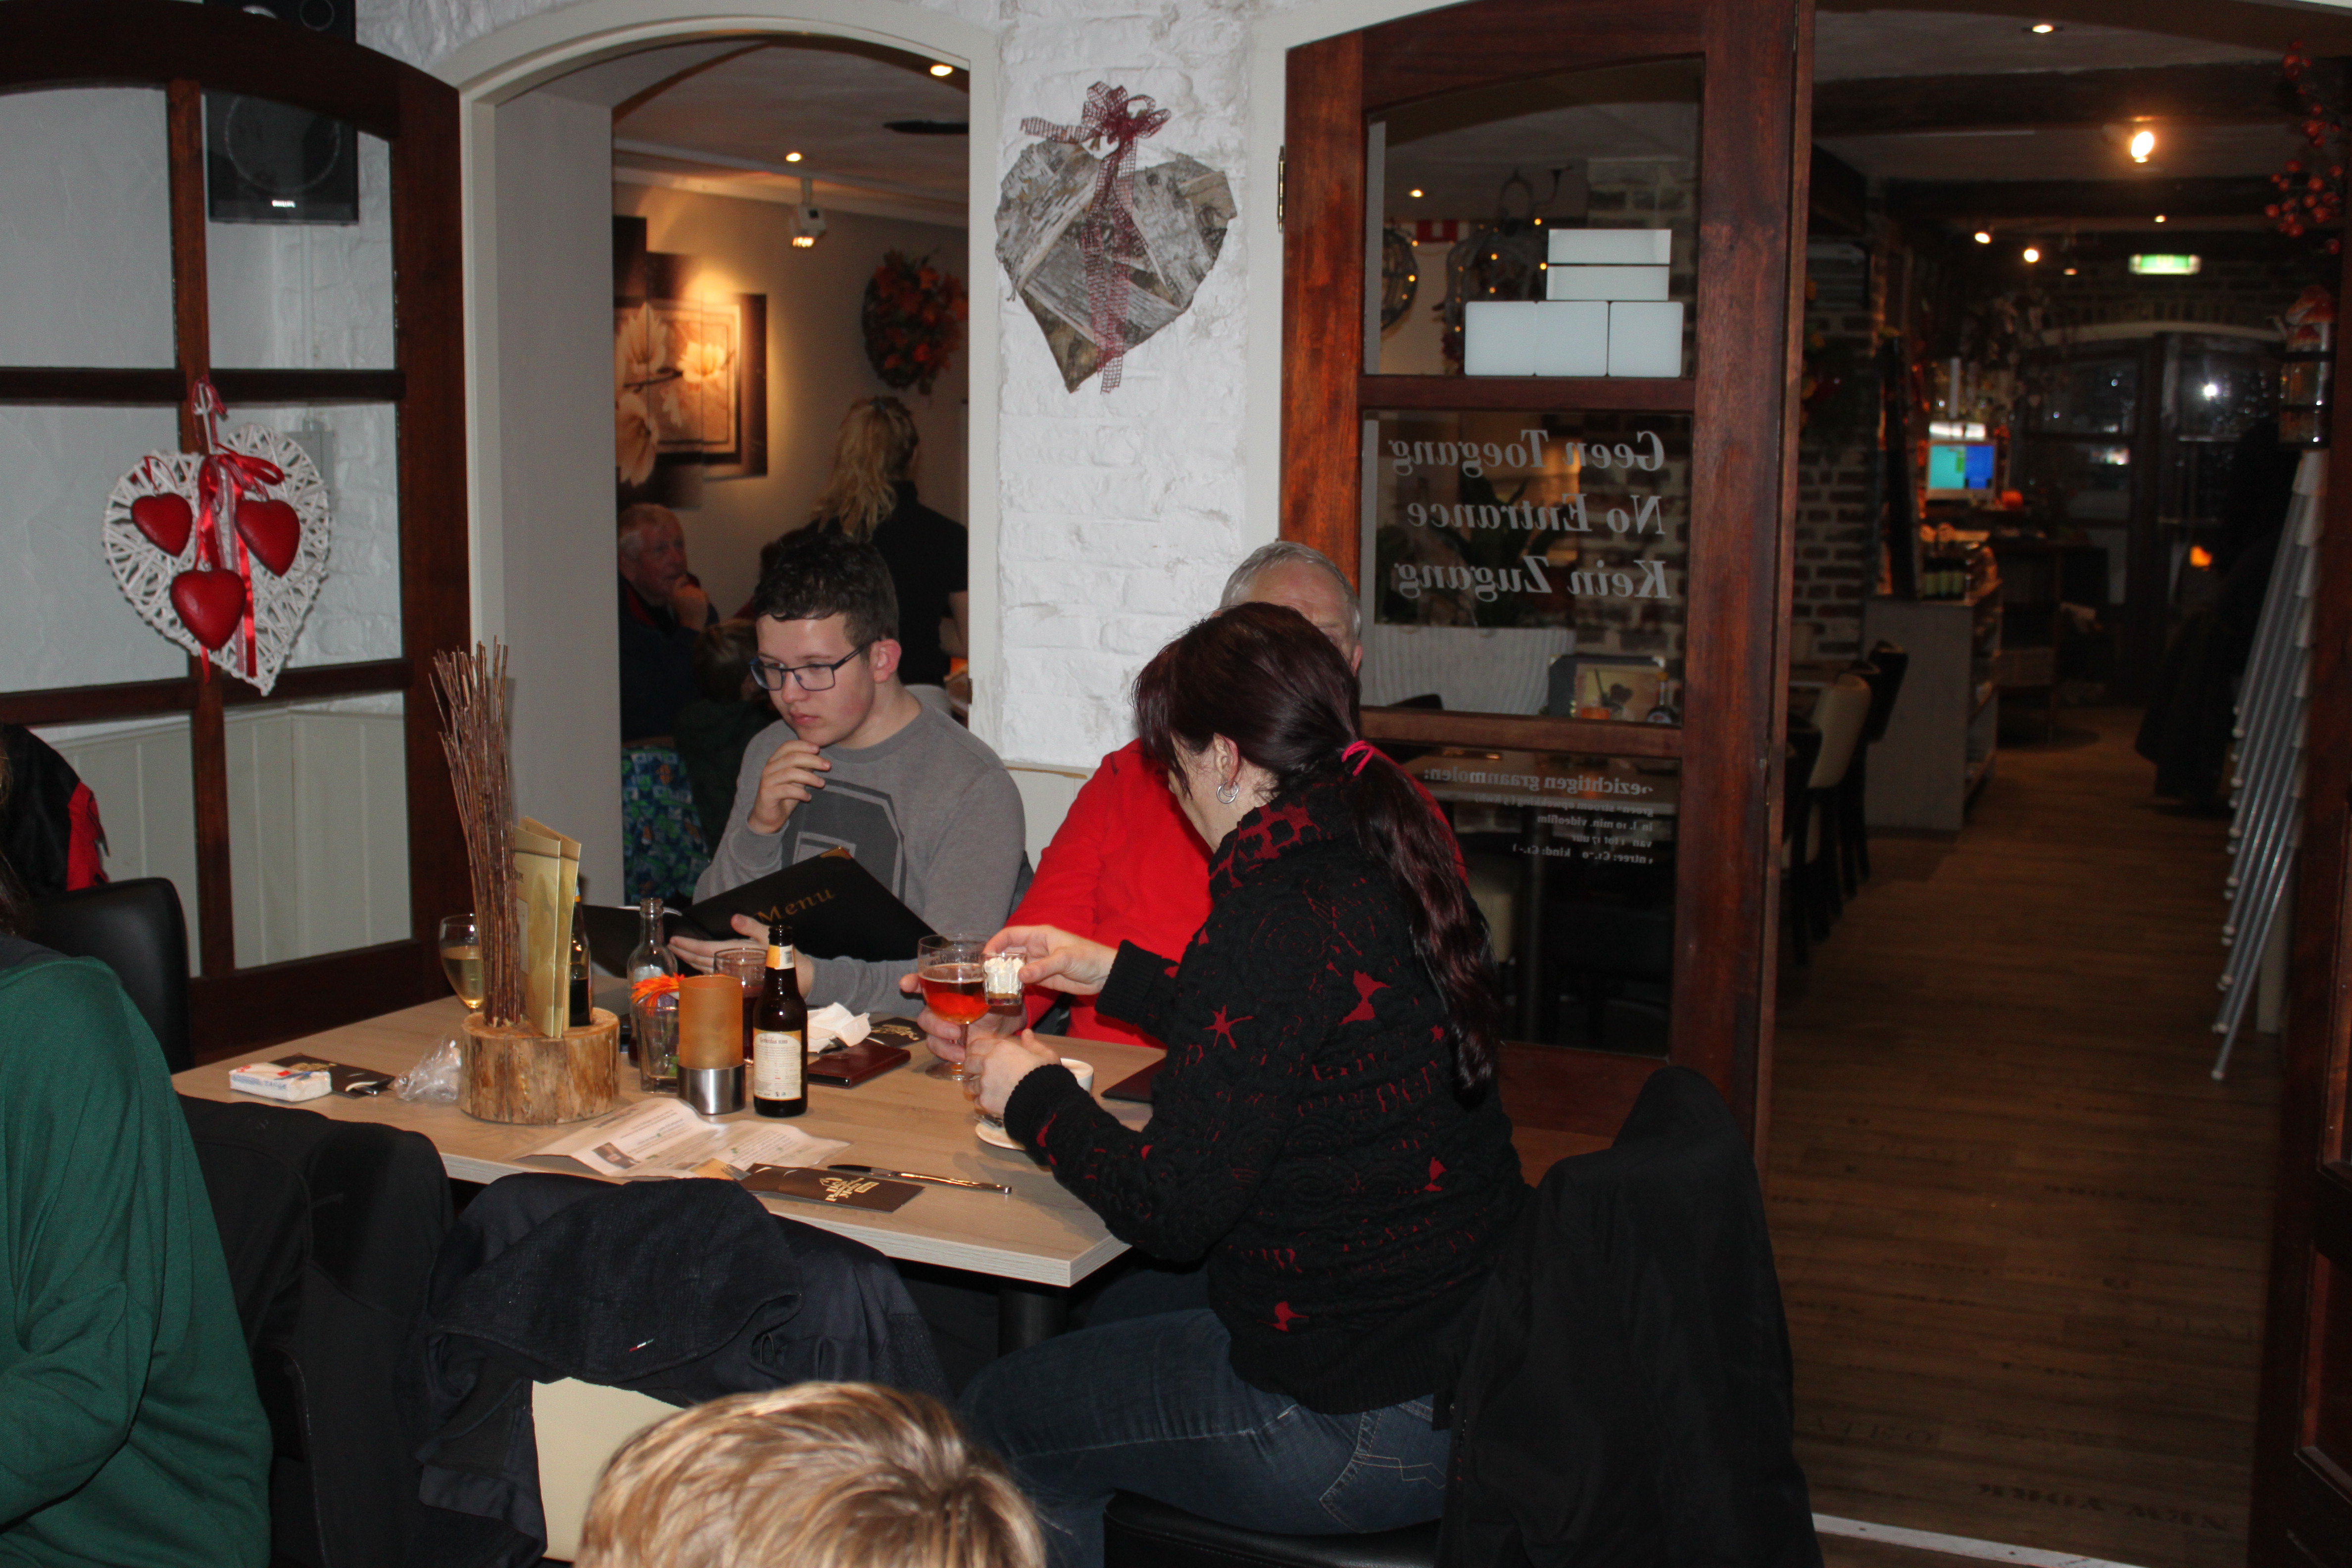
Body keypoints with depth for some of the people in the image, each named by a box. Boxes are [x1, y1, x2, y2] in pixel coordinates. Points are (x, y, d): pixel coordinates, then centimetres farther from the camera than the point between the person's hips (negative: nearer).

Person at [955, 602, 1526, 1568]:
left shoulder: (1278, 917, -25)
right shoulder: (1385, 868, 3)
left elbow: (1171, 1211, -21)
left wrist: (1033, 1097, -4)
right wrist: (1111, 973, 27)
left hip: (1366, 1429, -9)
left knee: (1000, 1418, 9)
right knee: (1102, 1336, 28)